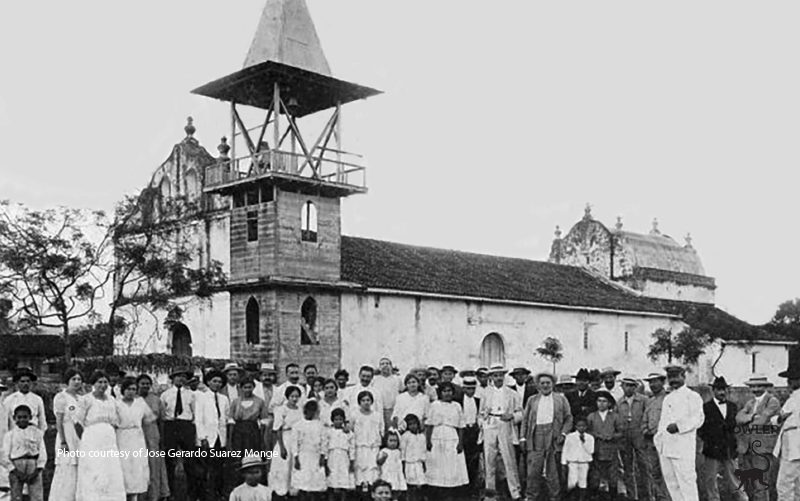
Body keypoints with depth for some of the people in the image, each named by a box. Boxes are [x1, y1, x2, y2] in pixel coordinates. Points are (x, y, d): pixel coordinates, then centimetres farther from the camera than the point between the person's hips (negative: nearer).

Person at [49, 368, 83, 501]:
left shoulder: (81, 398, 15)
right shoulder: (61, 397, -4)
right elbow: (59, 422, -10)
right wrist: (63, 442, -17)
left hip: (81, 439, 6)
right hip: (68, 438, -6)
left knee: (80, 474, 5)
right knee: (66, 472, -7)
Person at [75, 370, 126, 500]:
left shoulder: (112, 400, 14)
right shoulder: (86, 400, 0)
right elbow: (78, 422, 0)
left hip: (110, 440, 5)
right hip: (92, 440, -5)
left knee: (112, 474, -1)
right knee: (93, 476, -8)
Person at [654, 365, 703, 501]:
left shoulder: (692, 396, 0)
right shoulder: (667, 398, 22)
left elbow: (698, 419, -11)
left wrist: (678, 426, -22)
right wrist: (658, 437, 13)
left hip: (683, 448, -7)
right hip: (665, 448, 7)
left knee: (686, 482, -9)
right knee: (671, 483, 7)